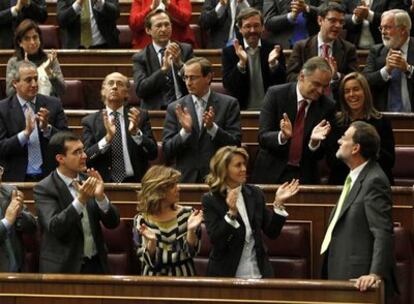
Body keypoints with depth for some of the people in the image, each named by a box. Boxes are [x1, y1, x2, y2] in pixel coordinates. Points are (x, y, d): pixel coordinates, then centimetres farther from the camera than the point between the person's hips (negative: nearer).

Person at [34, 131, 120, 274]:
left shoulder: (88, 181, 5)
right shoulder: (44, 189, -8)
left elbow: (113, 222, 2)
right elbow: (54, 227, -20)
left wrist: (100, 197, -15)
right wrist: (81, 200, -29)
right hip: (64, 268, -4)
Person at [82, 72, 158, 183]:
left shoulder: (140, 116, 9)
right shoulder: (90, 121, 7)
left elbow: (153, 154, 2)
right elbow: (85, 158, -3)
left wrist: (136, 133, -14)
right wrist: (108, 138, -17)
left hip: (134, 182, 1)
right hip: (104, 183, -1)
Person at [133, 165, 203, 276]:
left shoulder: (187, 214, 2)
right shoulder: (141, 220, -1)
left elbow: (191, 252, 0)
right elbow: (149, 260, -3)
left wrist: (191, 230, -15)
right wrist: (152, 241, -19)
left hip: (183, 276, 1)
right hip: (154, 279, -1)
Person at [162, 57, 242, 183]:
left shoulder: (228, 104, 4)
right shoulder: (175, 108, 6)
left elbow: (235, 144, -1)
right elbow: (167, 151, 2)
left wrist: (212, 127, -16)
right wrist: (185, 131, -14)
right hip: (186, 179, 1)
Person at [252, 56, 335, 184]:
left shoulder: (327, 106, -2)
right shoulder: (275, 94, -6)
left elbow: (320, 155, -1)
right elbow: (263, 137, -11)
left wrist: (314, 141, -22)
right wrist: (282, 136, -31)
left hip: (305, 177, 1)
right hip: (272, 173, -1)